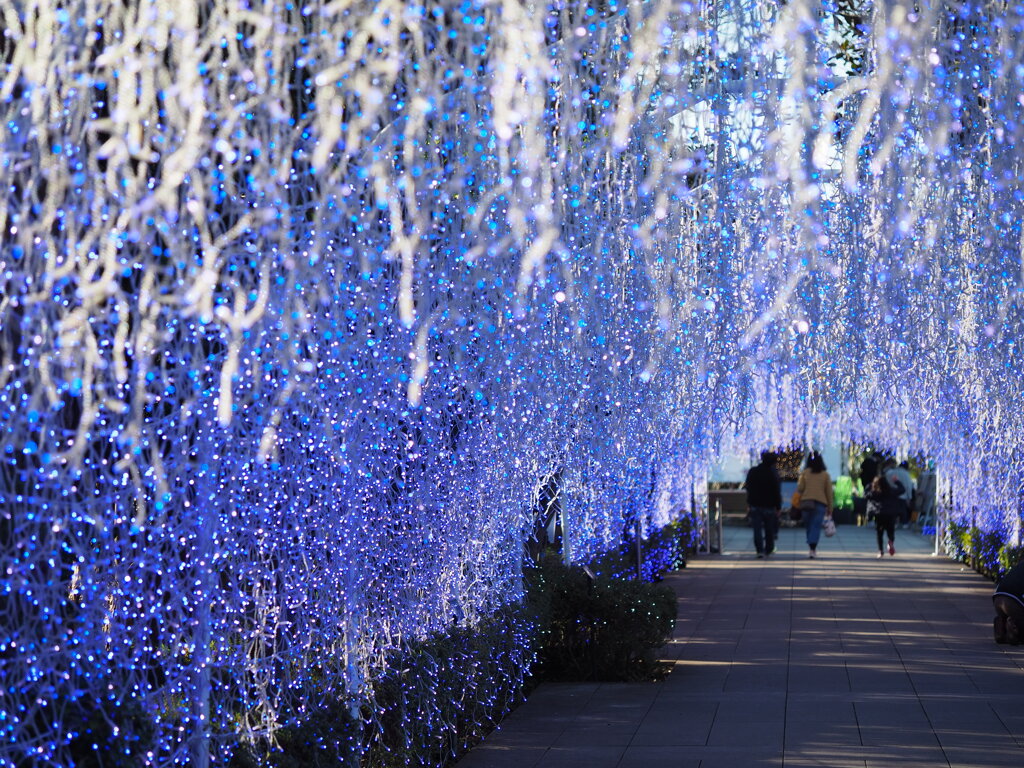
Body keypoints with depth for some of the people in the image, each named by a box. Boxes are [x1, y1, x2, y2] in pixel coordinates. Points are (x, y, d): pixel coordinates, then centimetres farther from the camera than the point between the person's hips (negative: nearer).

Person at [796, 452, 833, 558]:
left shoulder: (805, 473, 3)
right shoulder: (825, 474, 5)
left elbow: (799, 489, -2)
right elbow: (829, 492, 6)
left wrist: (797, 505, 9)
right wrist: (829, 508, 11)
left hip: (806, 502, 0)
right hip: (820, 503, 0)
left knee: (809, 526, 13)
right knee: (816, 527, -2)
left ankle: (811, 547, 14)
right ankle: (812, 550, -13)